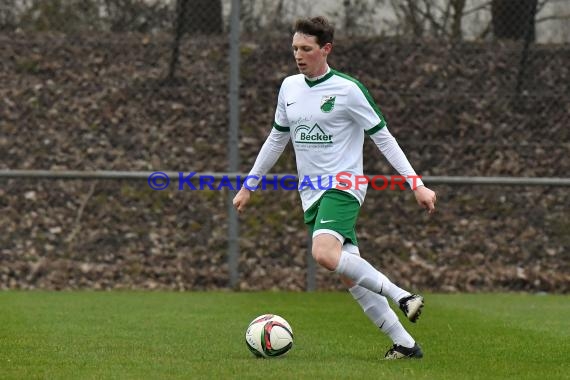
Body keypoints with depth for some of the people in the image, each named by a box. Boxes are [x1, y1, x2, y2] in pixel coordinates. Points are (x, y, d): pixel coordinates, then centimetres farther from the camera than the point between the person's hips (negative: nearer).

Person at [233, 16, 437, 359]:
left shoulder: (348, 89, -9)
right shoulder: (290, 87, 10)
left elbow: (383, 138, -6)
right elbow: (277, 139, 22)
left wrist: (417, 184, -11)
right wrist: (249, 185, 23)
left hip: (343, 186, -6)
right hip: (311, 192, 6)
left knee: (324, 253, -31)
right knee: (352, 278, 2)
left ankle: (401, 296, -23)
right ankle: (405, 344, 7)